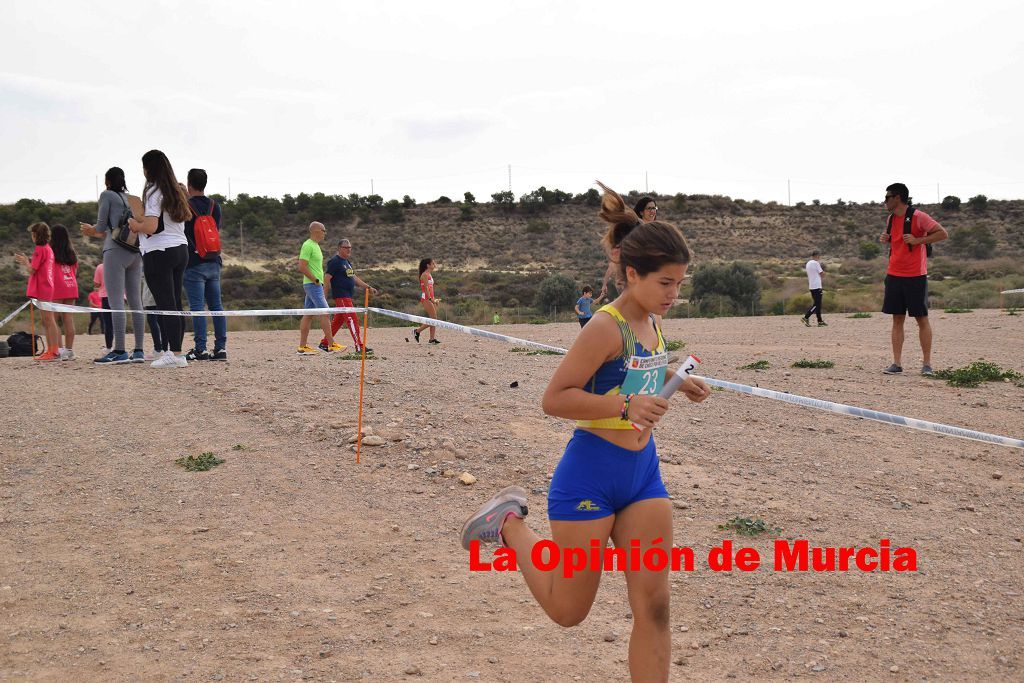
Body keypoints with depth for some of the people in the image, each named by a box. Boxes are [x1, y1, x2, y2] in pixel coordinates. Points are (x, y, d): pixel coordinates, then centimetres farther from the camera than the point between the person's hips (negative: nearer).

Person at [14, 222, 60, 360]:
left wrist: (26, 261, 5)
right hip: (47, 288, 10)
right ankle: (50, 351, 14)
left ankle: (54, 352, -13)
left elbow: (32, 270, -13)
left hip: (41, 289, -10)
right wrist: (26, 260, 19)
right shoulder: (48, 248, 16)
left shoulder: (40, 249, -12)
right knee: (46, 321, 12)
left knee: (49, 320, -11)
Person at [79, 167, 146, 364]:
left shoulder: (107, 195, 2)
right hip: (136, 251, 7)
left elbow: (102, 227, 1)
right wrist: (95, 233, 32)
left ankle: (119, 351, -14)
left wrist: (92, 230, 22)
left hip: (116, 251, -6)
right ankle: (138, 351, 3)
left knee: (115, 302, -9)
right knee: (135, 301, 5)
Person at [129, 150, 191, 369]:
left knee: (166, 305, -8)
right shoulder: (176, 192, 14)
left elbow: (150, 227, -19)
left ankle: (175, 354, -11)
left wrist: (135, 225, 1)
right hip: (181, 249, 8)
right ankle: (168, 350, 12)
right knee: (175, 304, 8)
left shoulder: (154, 192, -10)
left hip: (159, 252, -8)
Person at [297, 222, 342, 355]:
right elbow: (302, 267, -20)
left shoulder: (315, 245, 17)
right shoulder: (308, 245, -14)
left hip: (316, 285, 10)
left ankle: (302, 347, 9)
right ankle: (331, 345, -9)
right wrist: (316, 280, -16)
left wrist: (319, 282, 16)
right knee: (325, 313, -10)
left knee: (308, 315, 8)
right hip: (312, 285, -10)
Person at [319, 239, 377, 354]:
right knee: (352, 319, -12)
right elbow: (327, 278, -14)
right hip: (340, 296, -10)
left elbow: (354, 277, 24)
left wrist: (368, 287, 21)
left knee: (338, 320, 12)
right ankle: (359, 347, -13)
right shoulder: (334, 261, -10)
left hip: (348, 296, 10)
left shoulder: (347, 262, 18)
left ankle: (324, 344, 19)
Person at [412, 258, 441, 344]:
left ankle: (432, 339, 3)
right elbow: (426, 288, -17)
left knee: (434, 319, 4)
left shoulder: (429, 275, 19)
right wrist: (430, 298, -23)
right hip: (426, 298, -10)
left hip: (430, 298, 10)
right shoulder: (425, 274, -10)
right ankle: (417, 331, -3)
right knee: (433, 318, -12)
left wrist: (434, 299, 18)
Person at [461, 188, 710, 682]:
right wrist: (626, 405, -29)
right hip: (591, 476, -7)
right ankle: (510, 522, 28)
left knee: (653, 605, 2)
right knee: (568, 610, 8)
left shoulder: (651, 323, 5)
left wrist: (676, 382, 7)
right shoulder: (606, 328, -20)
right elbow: (554, 398, -20)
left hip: (643, 472, 7)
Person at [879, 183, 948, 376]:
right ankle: (897, 363, 6)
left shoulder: (918, 217, -10)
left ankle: (927, 364, 6)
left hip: (916, 276, -6)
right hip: (894, 276, 6)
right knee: (897, 319, 5)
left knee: (922, 319, 0)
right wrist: (886, 240, 5)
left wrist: (917, 240, -20)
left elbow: (943, 233, -13)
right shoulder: (891, 218, 11)